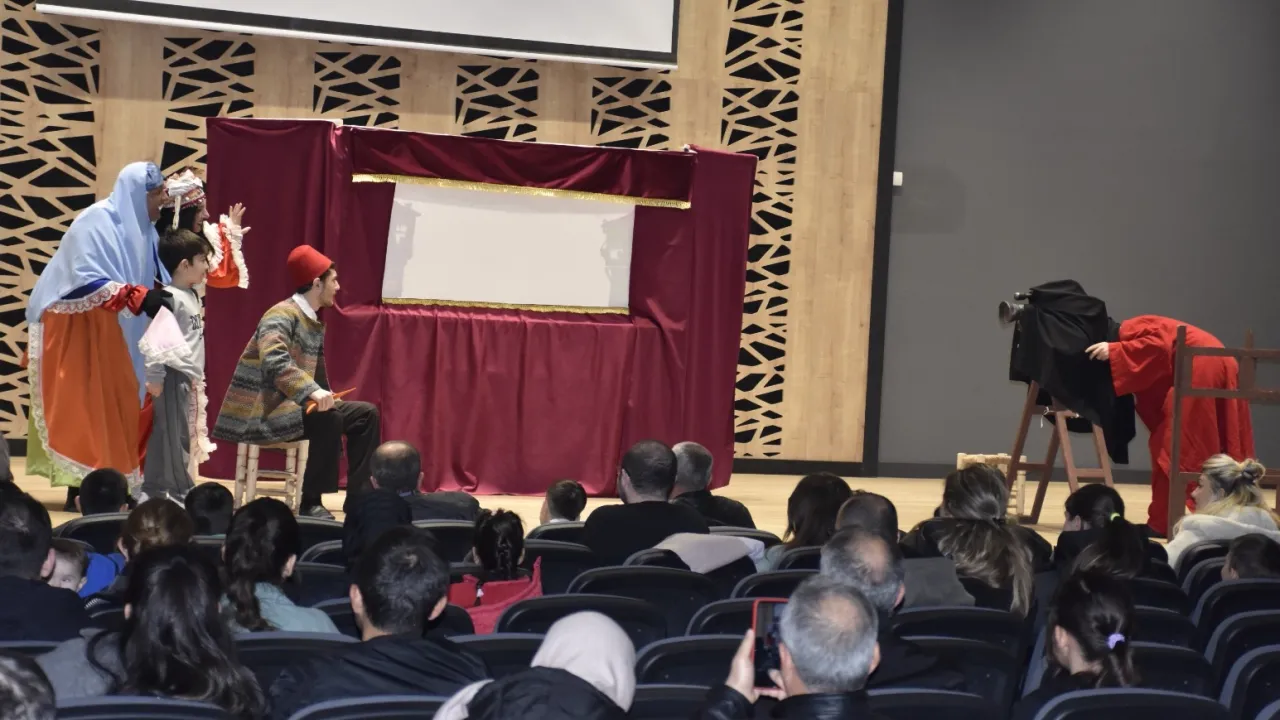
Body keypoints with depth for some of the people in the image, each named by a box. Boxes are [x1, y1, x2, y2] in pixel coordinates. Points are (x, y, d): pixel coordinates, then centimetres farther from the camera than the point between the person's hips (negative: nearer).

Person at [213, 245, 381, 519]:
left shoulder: (315, 324, 14)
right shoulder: (282, 314, -14)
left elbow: (316, 375, 13)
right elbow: (274, 362, -32)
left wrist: (323, 395, -7)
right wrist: (313, 391, -43)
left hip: (293, 404, 9)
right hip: (263, 409, -9)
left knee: (366, 414, 2)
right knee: (328, 418, -31)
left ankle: (358, 497, 0)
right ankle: (310, 503, -22)